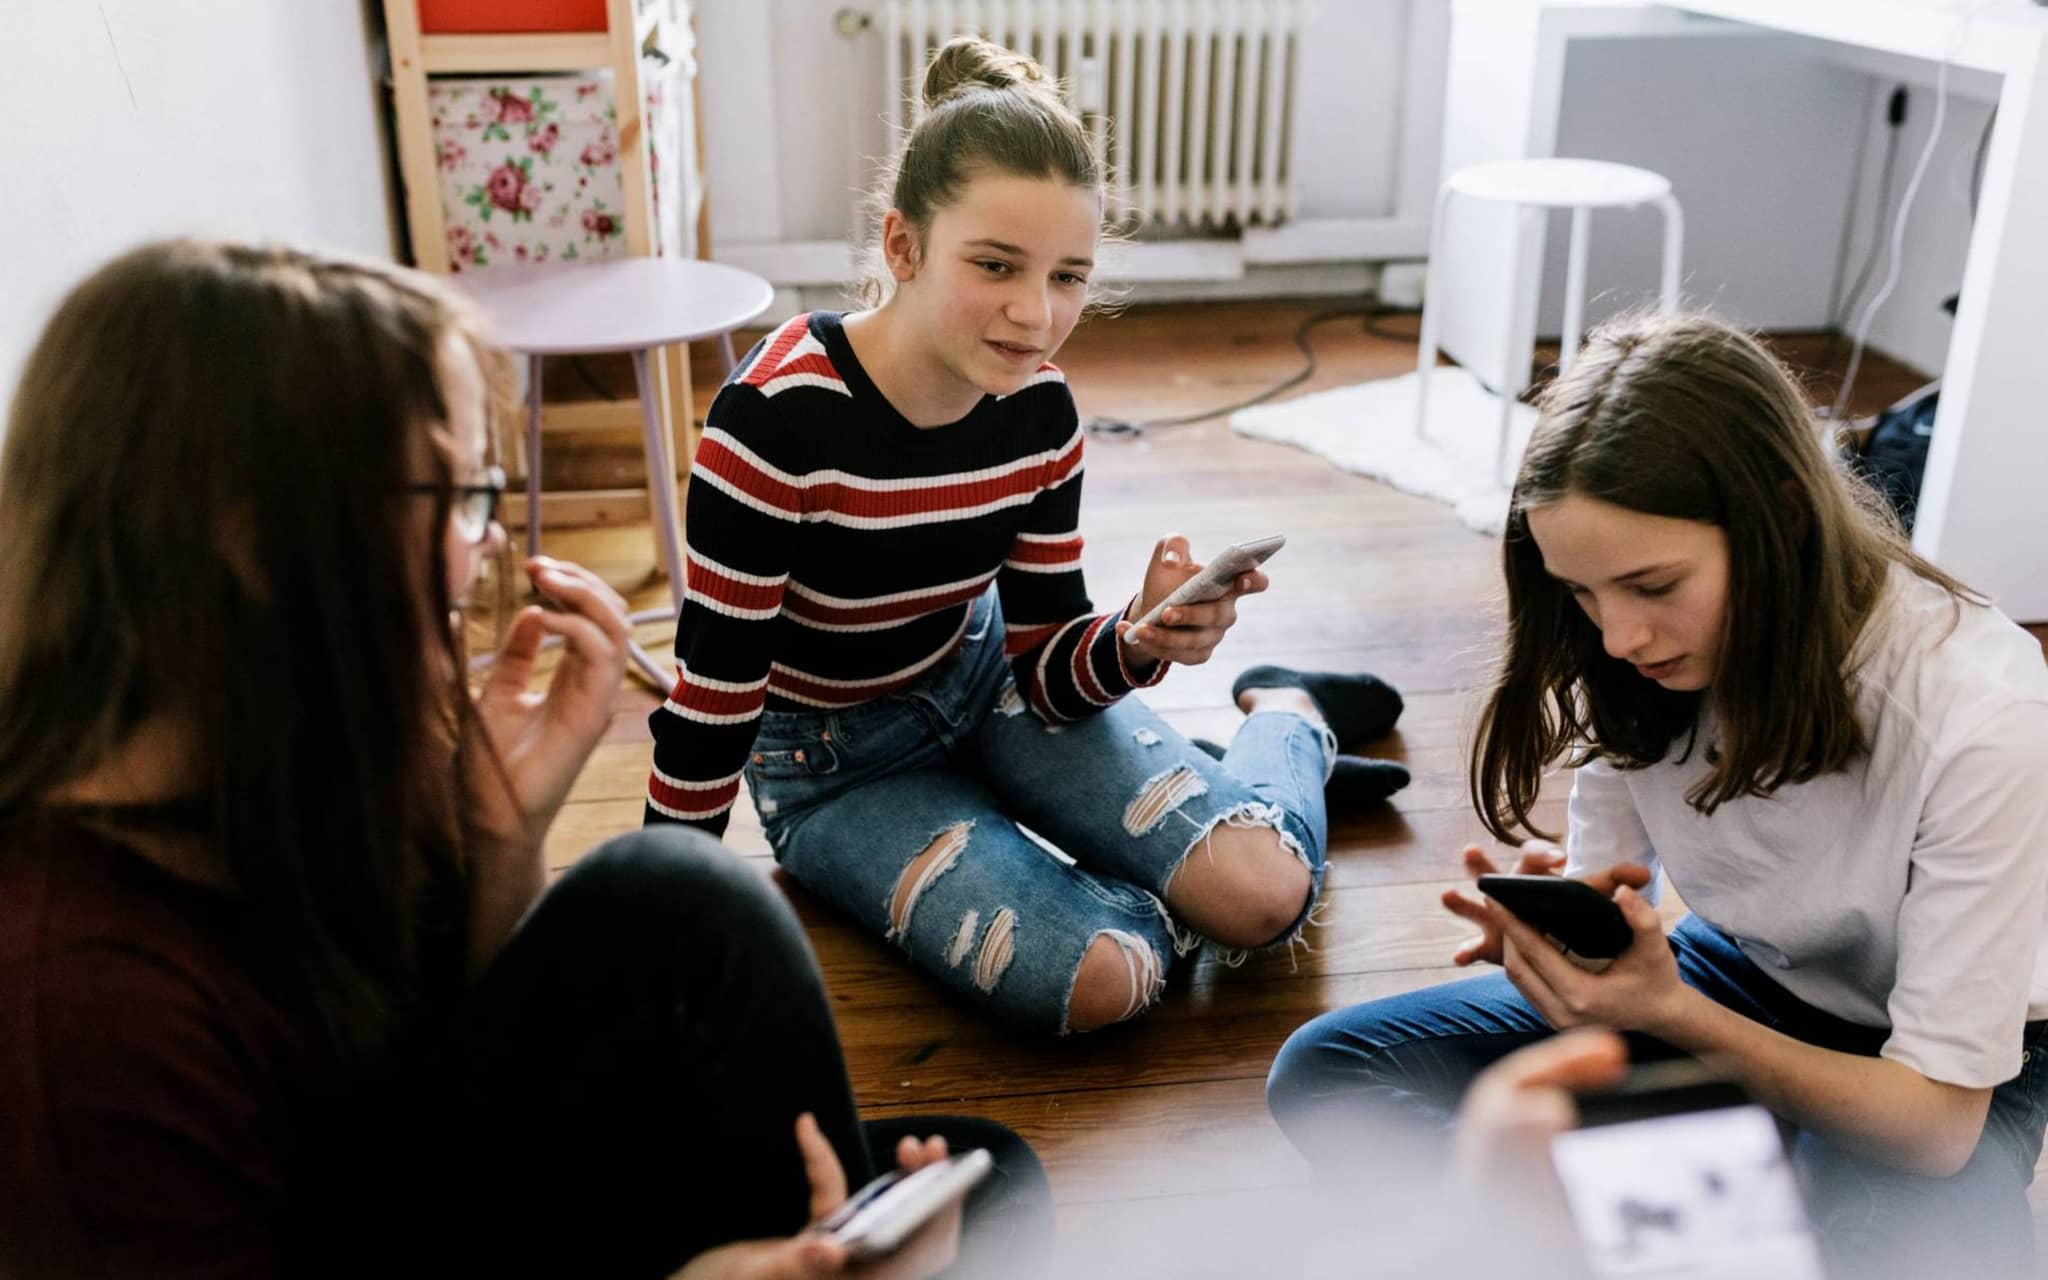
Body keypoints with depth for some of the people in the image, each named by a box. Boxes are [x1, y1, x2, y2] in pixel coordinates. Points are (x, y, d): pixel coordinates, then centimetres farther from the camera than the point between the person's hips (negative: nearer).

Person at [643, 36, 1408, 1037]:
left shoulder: (1038, 410, -16)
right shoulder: (775, 418, -31)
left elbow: (1051, 674, -8)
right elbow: (711, 702, -23)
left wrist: (1142, 637, -31)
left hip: (987, 681, 3)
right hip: (832, 764, -3)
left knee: (1266, 897, -13)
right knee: (1095, 979, -24)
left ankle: (1286, 714, 20)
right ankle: (1253, 770, 5)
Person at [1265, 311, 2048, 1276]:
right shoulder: (1638, 656, -16)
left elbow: (1939, 1119, -24)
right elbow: (1613, 891, -3)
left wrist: (1669, 1014, -36)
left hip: (1956, 1061, -4)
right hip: (1733, 978, 5)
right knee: (1325, 1073, -10)